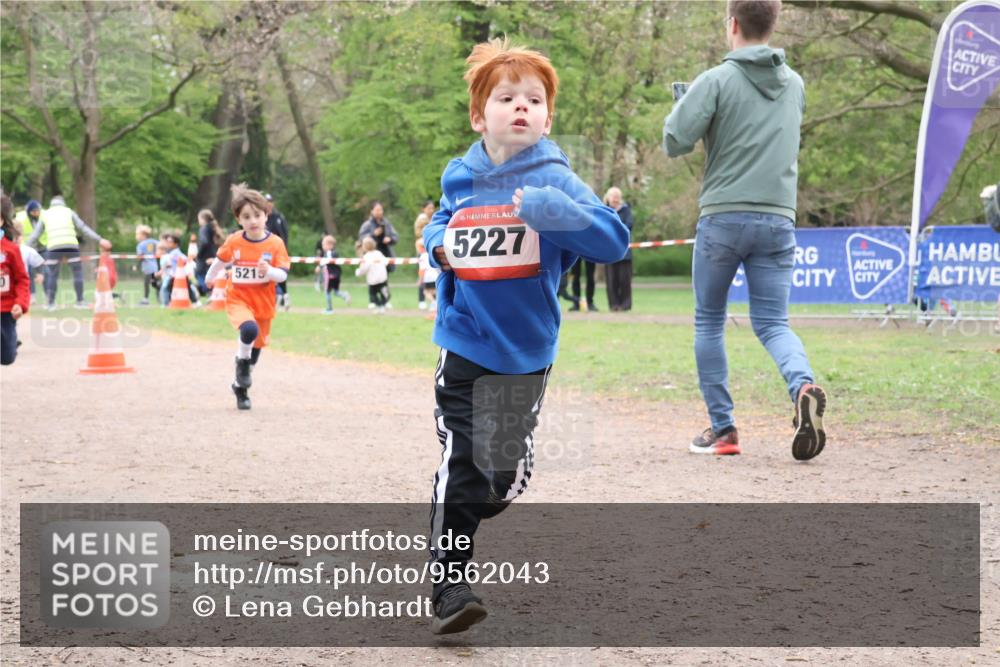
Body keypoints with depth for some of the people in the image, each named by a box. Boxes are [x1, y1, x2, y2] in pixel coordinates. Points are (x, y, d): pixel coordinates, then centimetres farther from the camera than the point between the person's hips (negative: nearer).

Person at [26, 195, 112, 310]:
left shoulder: (45, 215, 20)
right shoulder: (69, 212, 18)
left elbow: (35, 235, 19)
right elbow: (83, 228, 11)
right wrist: (99, 240, 10)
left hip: (54, 248, 1)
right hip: (71, 246, -1)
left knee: (52, 274, 9)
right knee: (77, 272, 9)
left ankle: (50, 303, 7)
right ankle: (80, 301, 5)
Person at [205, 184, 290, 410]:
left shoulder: (275, 243, -11)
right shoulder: (233, 242, -8)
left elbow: (283, 275, -13)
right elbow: (220, 260, 13)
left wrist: (269, 271, -34)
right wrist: (210, 277, 28)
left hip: (263, 302, 2)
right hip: (237, 299, -2)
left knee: (257, 345, 13)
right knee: (249, 330, -32)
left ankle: (241, 387, 35)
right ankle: (242, 363, -3)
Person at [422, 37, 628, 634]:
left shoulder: (554, 181, -9)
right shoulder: (460, 179, 2)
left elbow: (614, 240, -18)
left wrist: (553, 211, -32)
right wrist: (439, 243, 1)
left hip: (522, 352, -1)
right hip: (462, 343, 1)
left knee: (502, 472, 9)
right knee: (459, 466, -5)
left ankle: (472, 510, 43)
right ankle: (450, 585, 1)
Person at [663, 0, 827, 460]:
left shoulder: (717, 81, -8)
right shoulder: (795, 85, 10)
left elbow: (674, 142, -11)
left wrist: (684, 109, 8)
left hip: (724, 217, -3)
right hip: (778, 219, 3)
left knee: (709, 322, 13)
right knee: (773, 323, 7)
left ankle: (722, 428, 13)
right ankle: (803, 386, -24)